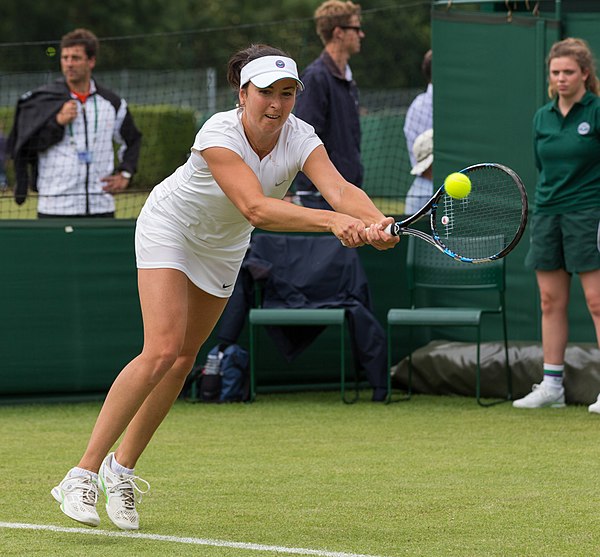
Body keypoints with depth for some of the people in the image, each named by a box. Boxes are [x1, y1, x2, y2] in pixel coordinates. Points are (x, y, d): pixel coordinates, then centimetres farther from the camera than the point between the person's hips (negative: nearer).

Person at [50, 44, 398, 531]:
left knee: (184, 358, 7)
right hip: (170, 228, -5)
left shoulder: (299, 138, -23)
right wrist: (332, 222, -62)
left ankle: (122, 468, 23)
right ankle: (83, 473, -16)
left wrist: (375, 222, -60)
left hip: (224, 246, 6)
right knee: (162, 350, -20)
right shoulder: (218, 135, -36)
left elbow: (339, 189, -39)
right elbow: (255, 207, -50)